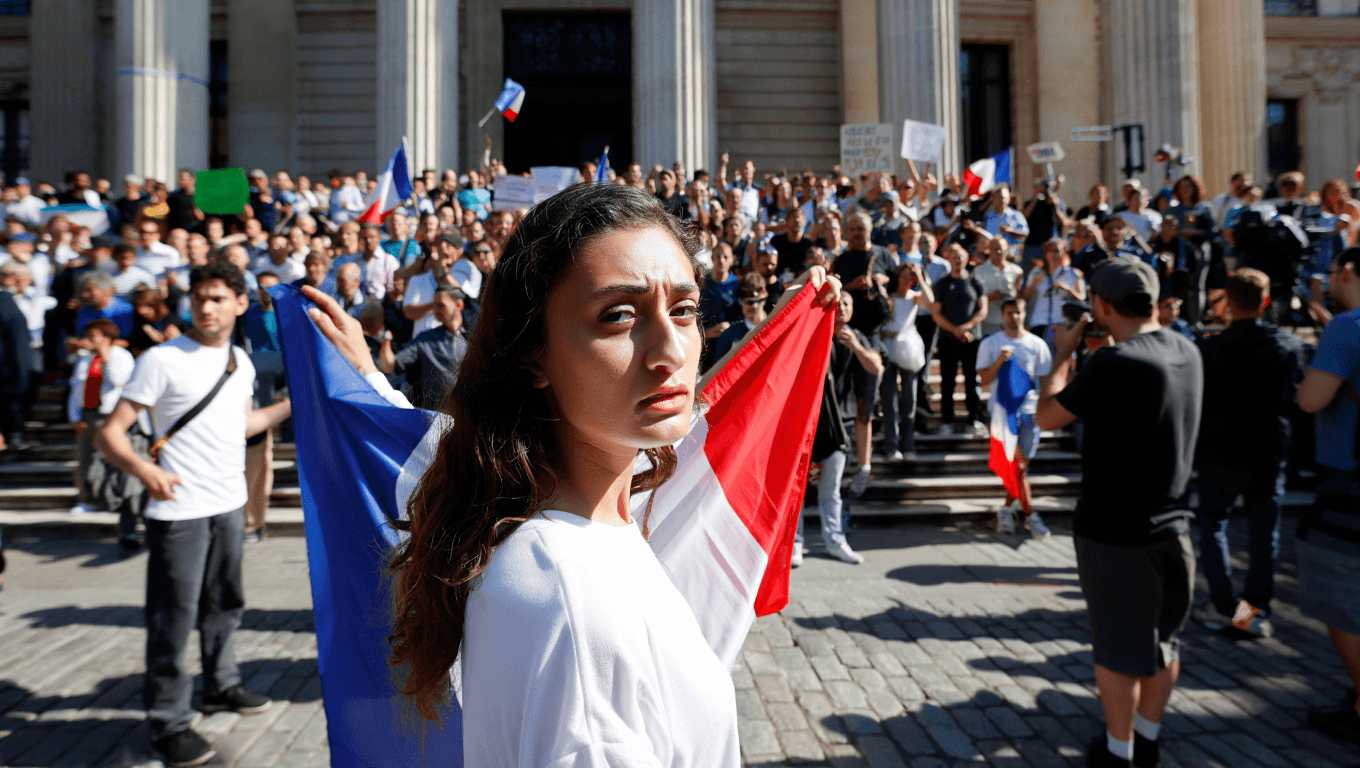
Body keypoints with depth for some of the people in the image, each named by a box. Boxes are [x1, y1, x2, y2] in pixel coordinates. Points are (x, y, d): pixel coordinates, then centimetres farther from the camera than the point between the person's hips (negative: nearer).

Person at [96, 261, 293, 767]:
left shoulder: (240, 361, 8)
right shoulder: (162, 359, -12)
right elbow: (111, 433, -15)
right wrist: (141, 468, -33)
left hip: (230, 504, 6)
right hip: (179, 511, -6)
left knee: (225, 605, 20)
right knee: (174, 618, 2)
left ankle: (221, 686, 38)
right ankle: (169, 722, 16)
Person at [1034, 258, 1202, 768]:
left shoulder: (1113, 362, -23)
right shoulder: (1187, 351, 1)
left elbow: (1046, 416, -14)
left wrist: (1064, 352, -4)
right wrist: (1103, 348, 12)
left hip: (1113, 531, -7)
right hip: (1172, 524, 7)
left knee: (1117, 646, 8)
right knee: (1163, 636, 19)